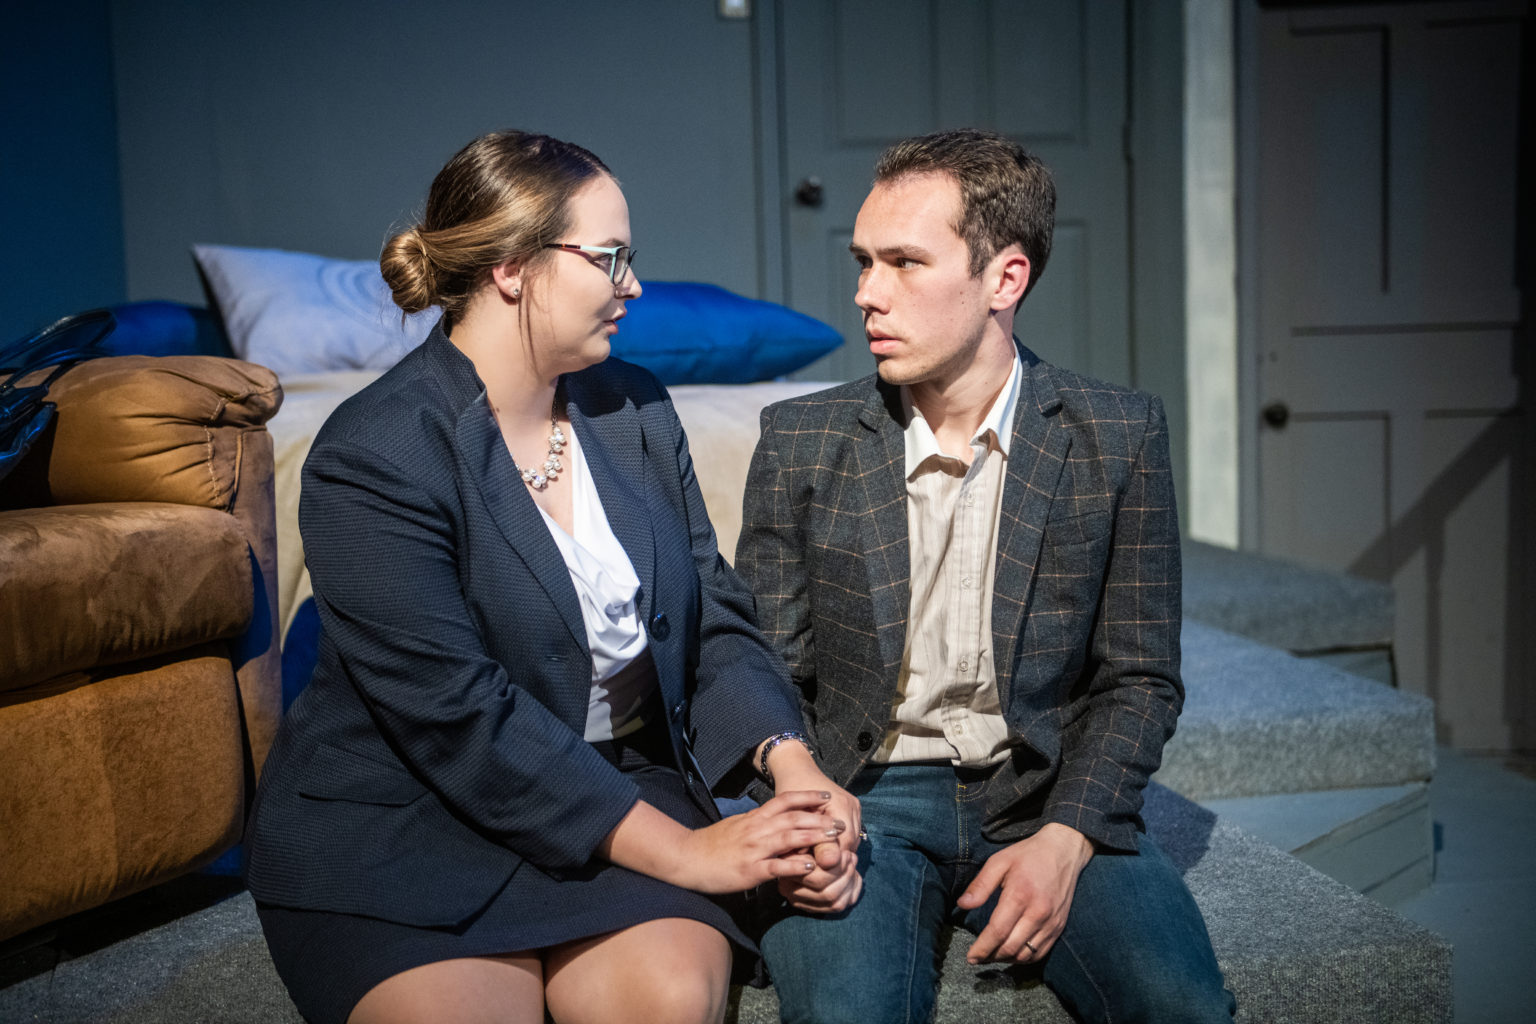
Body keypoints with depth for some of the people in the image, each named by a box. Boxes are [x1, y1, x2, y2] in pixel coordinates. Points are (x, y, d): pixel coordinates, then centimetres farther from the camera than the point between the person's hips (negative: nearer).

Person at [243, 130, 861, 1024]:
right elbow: (459, 717, -21)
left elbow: (716, 619, 5)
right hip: (397, 817, -4)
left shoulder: (638, 411, 5)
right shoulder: (373, 456, -16)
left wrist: (795, 768, -15)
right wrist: (681, 852, -22)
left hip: (616, 788, 4)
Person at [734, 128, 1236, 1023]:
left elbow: (1140, 679, 3)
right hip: (864, 796, 0)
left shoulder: (1118, 437, 1)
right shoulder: (802, 440, 2)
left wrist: (1064, 838, -12)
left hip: (1046, 798, 1)